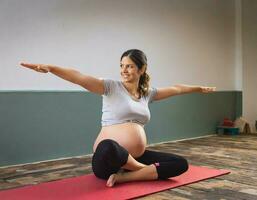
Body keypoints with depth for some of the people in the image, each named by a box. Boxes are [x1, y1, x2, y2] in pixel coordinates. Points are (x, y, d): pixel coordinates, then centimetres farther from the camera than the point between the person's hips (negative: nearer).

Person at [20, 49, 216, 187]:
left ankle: (123, 177, -16)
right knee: (108, 147, -43)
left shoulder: (147, 93, 14)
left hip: (137, 158, 6)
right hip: (108, 157, -5)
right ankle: (148, 171, -12)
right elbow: (80, 78, -18)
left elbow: (175, 89, 29)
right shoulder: (111, 87, -3)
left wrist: (198, 88, 41)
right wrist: (50, 68, -32)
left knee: (181, 164, -11)